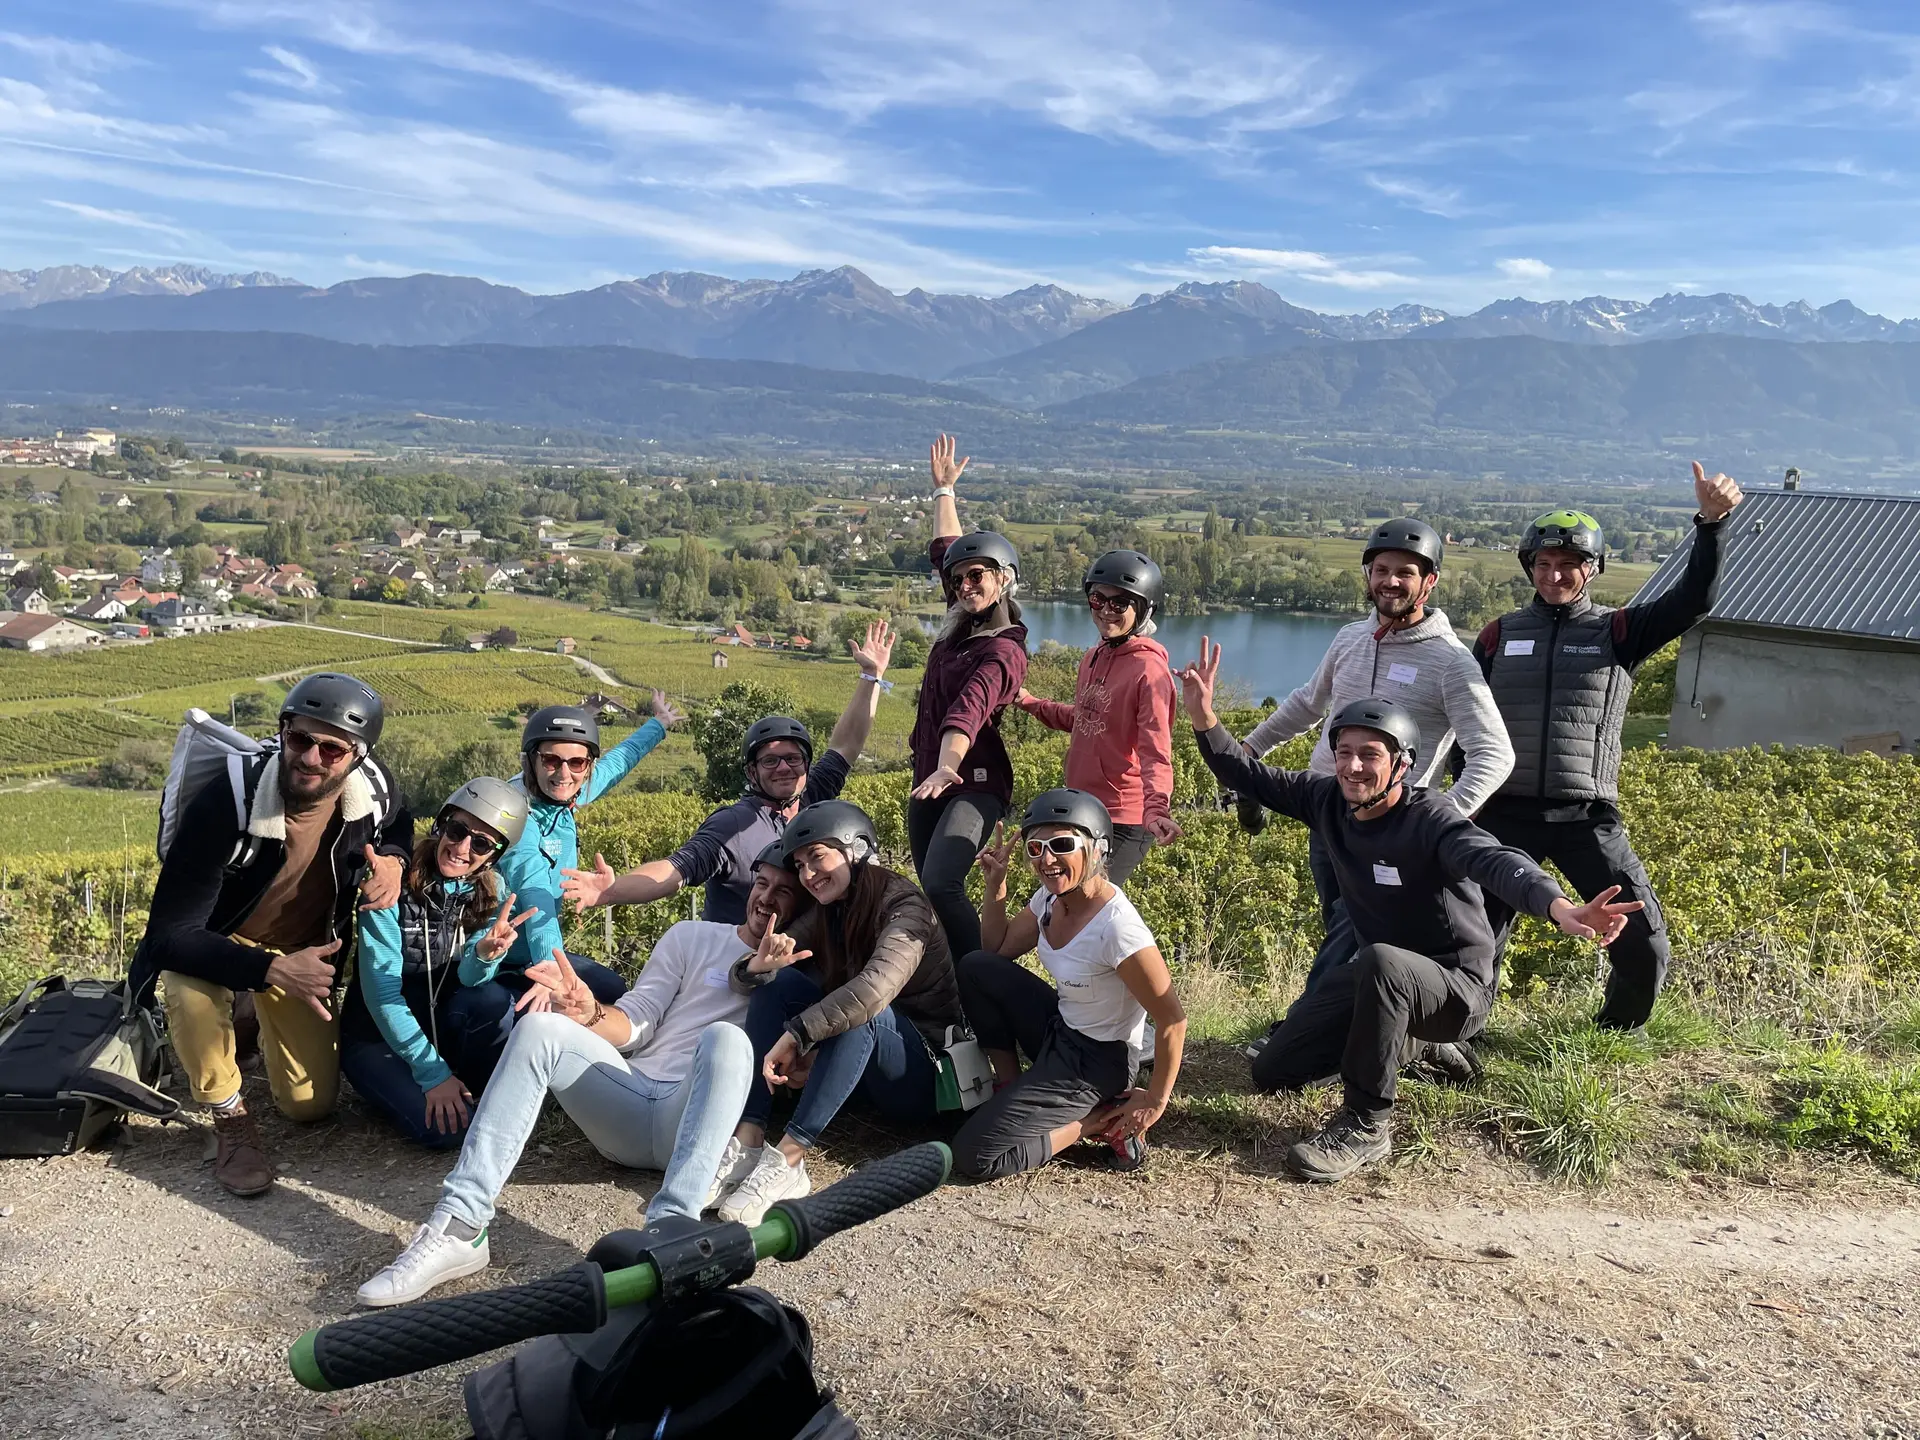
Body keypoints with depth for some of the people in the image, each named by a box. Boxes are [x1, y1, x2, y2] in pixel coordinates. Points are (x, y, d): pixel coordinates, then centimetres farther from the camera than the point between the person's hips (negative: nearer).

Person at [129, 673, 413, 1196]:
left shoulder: (373, 789, -23)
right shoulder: (227, 803, -35)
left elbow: (400, 824, 5)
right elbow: (170, 934, -32)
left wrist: (392, 859, -20)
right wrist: (272, 970, -46)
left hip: (305, 946, 3)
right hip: (215, 938, -3)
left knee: (311, 1104, 1)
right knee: (194, 993, -39)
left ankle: (269, 1034, 35)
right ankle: (229, 1116, -10)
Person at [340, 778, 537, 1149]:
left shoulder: (490, 893, -6)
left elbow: (471, 979, -14)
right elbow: (381, 991, -21)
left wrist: (485, 953, -38)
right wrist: (433, 1072, -24)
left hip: (441, 1025, 4)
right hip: (378, 1034, -4)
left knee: (493, 1000, -29)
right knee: (445, 1126, -26)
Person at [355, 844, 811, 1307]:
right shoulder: (694, 937, 18)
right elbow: (635, 1022, 11)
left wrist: (760, 973, -16)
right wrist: (588, 1013, -12)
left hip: (694, 1125, -3)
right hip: (630, 1106, 3)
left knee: (725, 1037, -33)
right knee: (540, 1028, -20)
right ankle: (459, 1226, -29)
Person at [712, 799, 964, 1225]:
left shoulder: (904, 907, -17)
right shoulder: (828, 912, 5)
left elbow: (875, 989, -36)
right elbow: (747, 973, -4)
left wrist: (794, 1034, -30)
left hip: (924, 1076, -7)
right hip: (866, 1071, 7)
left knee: (861, 1010, -34)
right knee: (777, 981, -10)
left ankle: (787, 1159, -36)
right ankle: (748, 1141, -23)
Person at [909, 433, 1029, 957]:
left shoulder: (1002, 649, -14)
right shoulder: (961, 623, 9)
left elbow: (967, 712, -32)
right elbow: (944, 549, 24)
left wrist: (948, 768, -46)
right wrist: (943, 490, 33)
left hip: (974, 782, -9)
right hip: (930, 779, 9)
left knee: (940, 884, -24)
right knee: (939, 895, 8)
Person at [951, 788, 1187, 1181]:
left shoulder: (1116, 927, -30)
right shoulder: (1049, 898, -5)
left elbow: (1172, 1020, -24)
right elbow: (997, 950, 11)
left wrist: (1155, 1102, -14)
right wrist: (995, 882, -3)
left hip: (1099, 1060, -8)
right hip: (1060, 1030, 8)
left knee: (973, 1155, -14)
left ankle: (1100, 1120, 0)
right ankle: (1010, 1089, 8)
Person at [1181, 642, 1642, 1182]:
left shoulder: (1430, 820, -27)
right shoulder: (1327, 800, -8)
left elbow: (1497, 862, -46)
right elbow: (1248, 776, 0)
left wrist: (1561, 909, -66)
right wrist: (1205, 719, -17)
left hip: (1456, 985, -7)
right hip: (1378, 976, 7)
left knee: (1381, 961, -42)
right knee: (1272, 1073, 7)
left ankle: (1367, 1124, -24)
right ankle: (1406, 1047, 27)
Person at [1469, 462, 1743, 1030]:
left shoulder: (1618, 632, 5)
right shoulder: (1500, 635, 8)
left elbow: (1692, 600, -8)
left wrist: (1711, 523, -21)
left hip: (1587, 818, 0)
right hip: (1506, 814, 0)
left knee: (1645, 944, -2)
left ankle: (1619, 1029, 26)